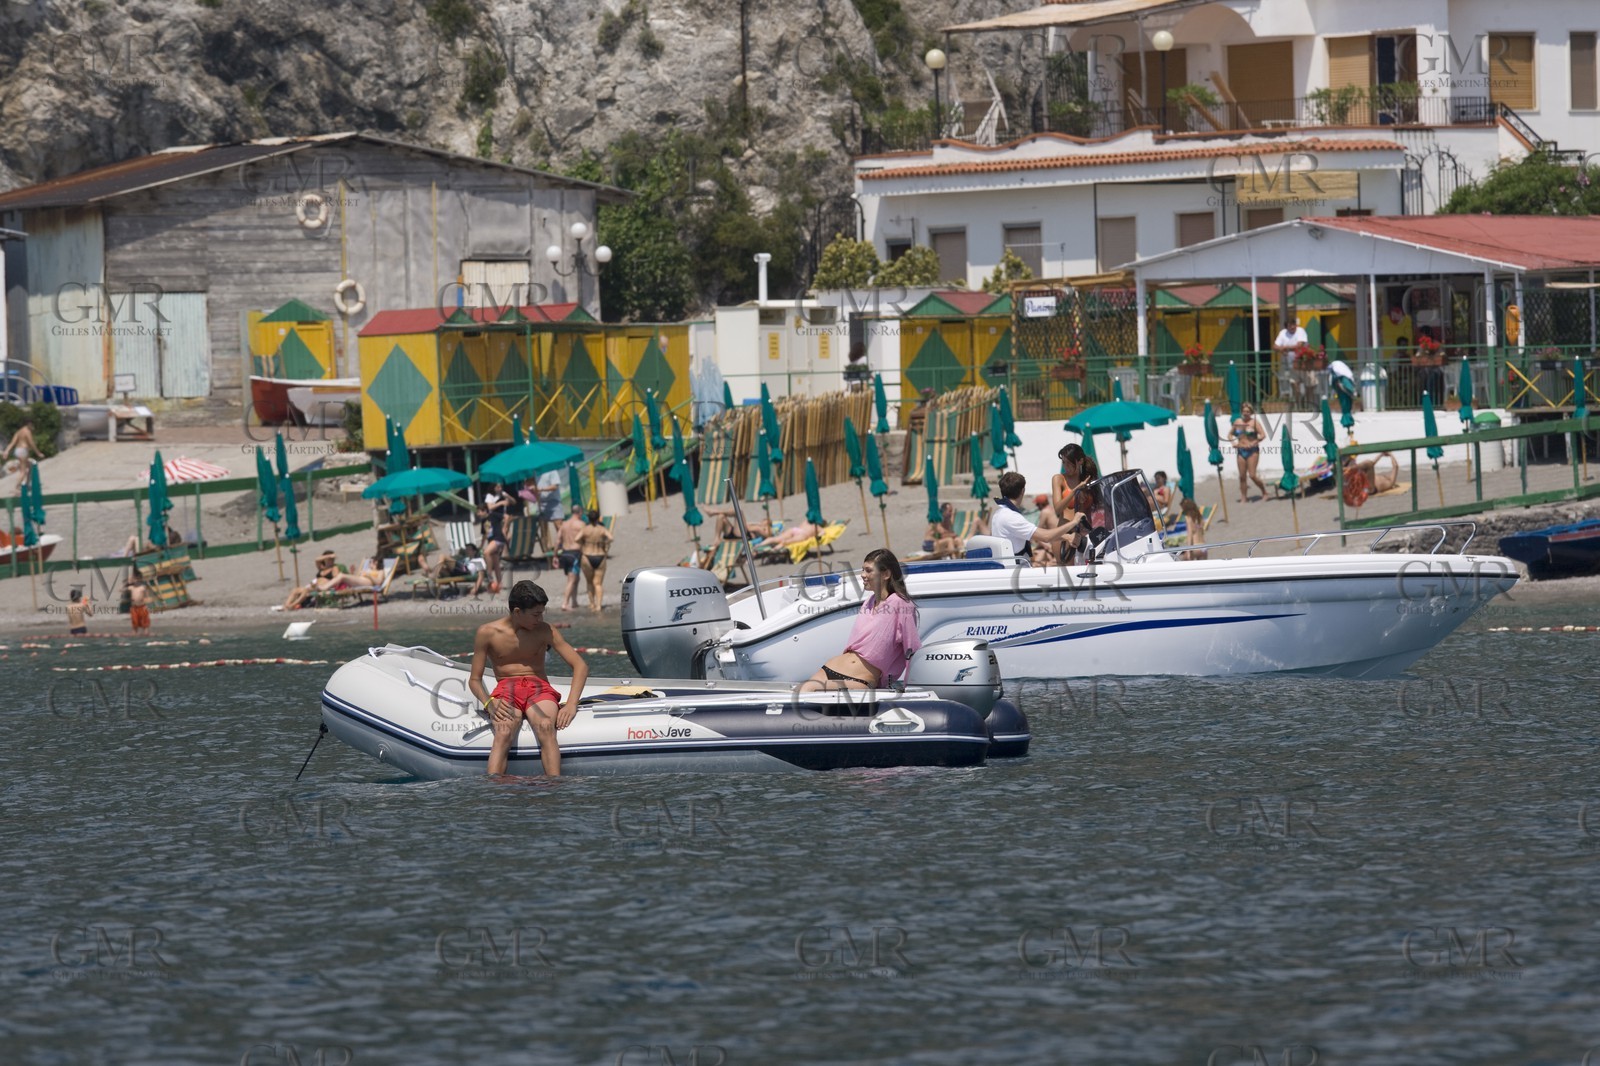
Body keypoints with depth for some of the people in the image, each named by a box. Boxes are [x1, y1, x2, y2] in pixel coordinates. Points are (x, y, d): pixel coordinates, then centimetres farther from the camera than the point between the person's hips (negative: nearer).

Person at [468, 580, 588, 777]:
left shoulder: (544, 632, 4)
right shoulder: (487, 633, 2)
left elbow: (580, 666, 2)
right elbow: (474, 679, 6)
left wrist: (571, 704, -15)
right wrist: (489, 703, -17)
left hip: (539, 688, 1)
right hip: (506, 689, -1)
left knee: (545, 727, -35)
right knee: (503, 733, -35)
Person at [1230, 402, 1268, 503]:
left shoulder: (1254, 422, -6)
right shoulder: (1237, 422, 8)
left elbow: (1263, 435, -14)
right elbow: (1230, 433, 19)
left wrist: (1253, 443, -22)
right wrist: (1233, 442, 1)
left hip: (1252, 451, -5)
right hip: (1241, 451, 5)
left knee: (1252, 475, -10)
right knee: (1242, 476, 3)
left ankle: (1264, 491, 12)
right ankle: (1244, 498, 10)